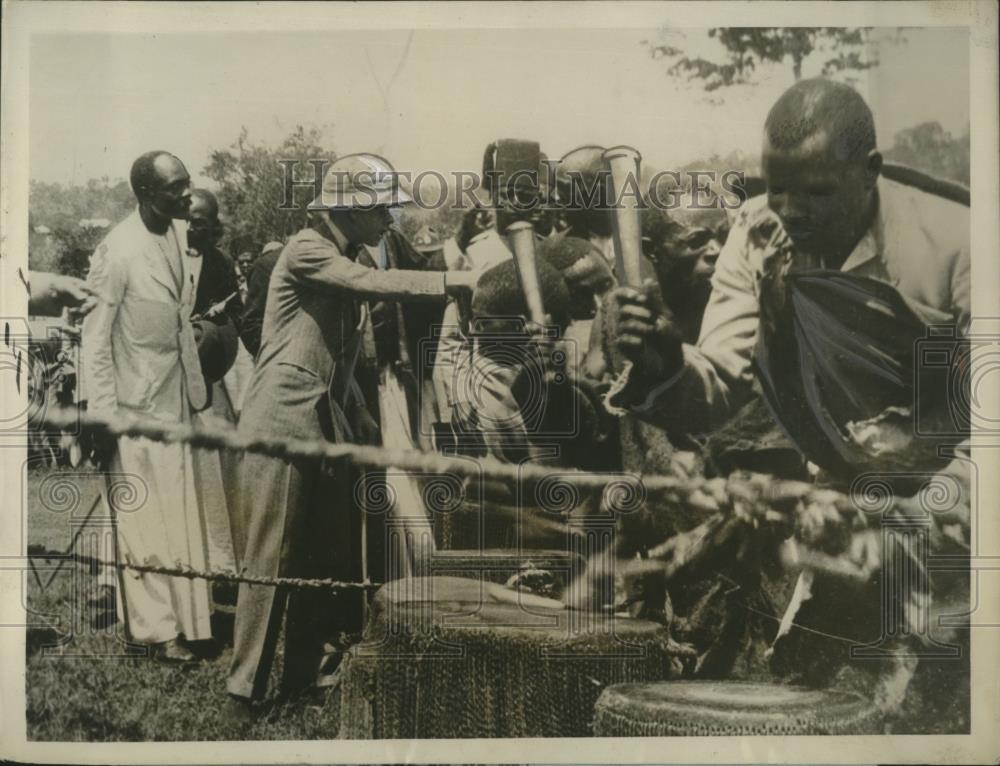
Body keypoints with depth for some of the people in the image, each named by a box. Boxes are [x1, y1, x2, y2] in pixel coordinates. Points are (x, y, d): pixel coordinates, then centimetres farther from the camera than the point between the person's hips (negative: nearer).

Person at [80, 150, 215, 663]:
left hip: (178, 397, 6)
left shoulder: (183, 235, 1)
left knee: (180, 515, 12)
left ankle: (182, 615, 25)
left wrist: (197, 386, 12)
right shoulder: (117, 252, -17)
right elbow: (95, 338, -12)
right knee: (145, 520, 3)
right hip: (136, 403, -6)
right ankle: (156, 628, 14)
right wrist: (102, 417, -13)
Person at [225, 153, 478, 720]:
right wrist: (458, 281, -25)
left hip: (329, 426, 8)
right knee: (273, 558, -4)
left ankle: (303, 676, 21)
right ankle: (245, 688, 8)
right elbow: (376, 285, -24)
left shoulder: (350, 264, 16)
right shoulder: (307, 251, -8)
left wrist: (366, 426, 16)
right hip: (282, 422, -8)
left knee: (333, 558, 8)